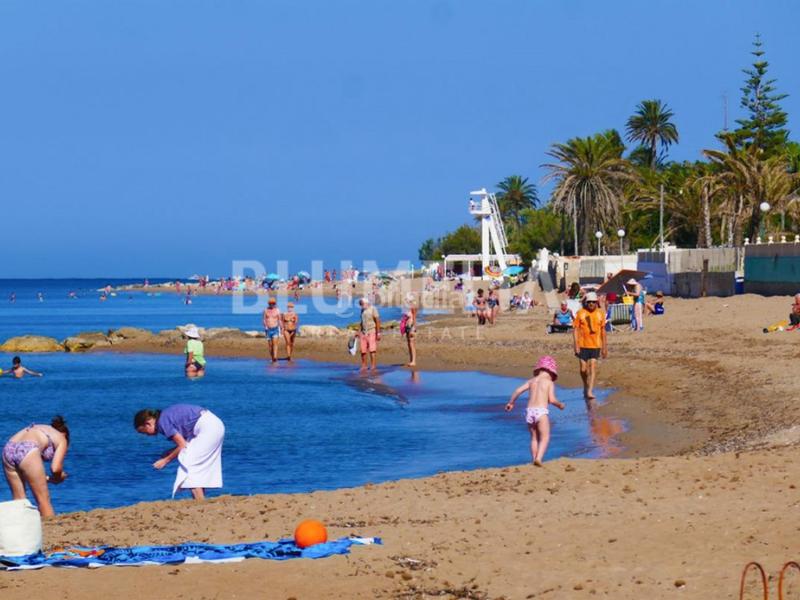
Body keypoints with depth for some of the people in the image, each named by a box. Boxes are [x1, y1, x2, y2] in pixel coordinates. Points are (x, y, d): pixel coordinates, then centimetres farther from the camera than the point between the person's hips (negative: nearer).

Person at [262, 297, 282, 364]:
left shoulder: (277, 311, 0)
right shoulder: (266, 310, 4)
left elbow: (279, 320, 5)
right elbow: (264, 319, 6)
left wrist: (280, 330, 3)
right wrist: (265, 325, -14)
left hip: (275, 329, -2)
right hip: (268, 329, 2)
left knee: (275, 343, -17)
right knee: (270, 345, 7)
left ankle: (275, 358, -29)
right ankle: (272, 358, 19)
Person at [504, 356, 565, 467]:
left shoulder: (532, 381, 13)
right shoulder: (549, 382, 1)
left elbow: (518, 390, 6)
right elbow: (552, 400, -6)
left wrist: (511, 403, 20)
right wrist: (560, 405, 14)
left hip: (529, 411, 5)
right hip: (541, 412, -5)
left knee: (534, 438, 17)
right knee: (545, 437, -2)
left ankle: (534, 459, 14)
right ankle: (539, 458, -21)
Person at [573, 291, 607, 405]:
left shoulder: (600, 314, 3)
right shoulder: (581, 313, -4)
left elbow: (603, 330, 11)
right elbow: (575, 329, -3)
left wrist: (604, 347, 13)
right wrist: (576, 345, -11)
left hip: (595, 345, 1)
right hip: (583, 345, -1)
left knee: (593, 367, -10)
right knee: (583, 369, 5)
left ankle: (590, 392, -13)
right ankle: (586, 386, 32)